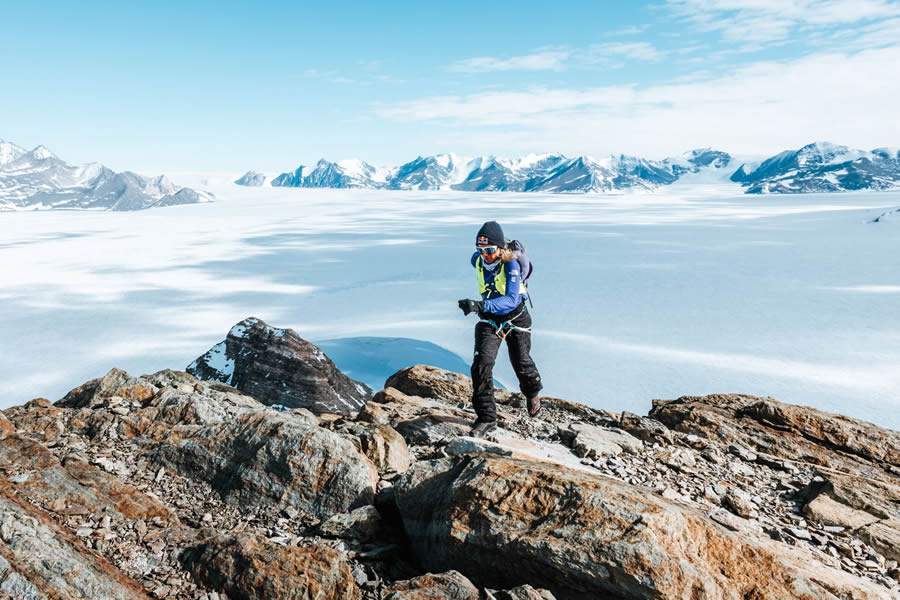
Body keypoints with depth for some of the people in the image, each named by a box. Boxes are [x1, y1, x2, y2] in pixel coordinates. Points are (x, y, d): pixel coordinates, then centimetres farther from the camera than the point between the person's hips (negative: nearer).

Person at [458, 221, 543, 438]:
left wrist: (481, 305, -56)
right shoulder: (477, 260, -12)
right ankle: (486, 418, -10)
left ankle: (533, 393, 51)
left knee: (521, 363, 15)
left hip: (515, 318, -3)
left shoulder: (511, 265, -29)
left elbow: (511, 300, -42)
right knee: (481, 363, -17)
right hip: (489, 320, 3)